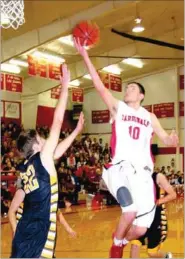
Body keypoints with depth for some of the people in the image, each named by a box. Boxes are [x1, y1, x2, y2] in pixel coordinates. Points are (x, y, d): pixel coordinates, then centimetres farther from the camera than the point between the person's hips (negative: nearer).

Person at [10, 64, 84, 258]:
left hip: (25, 233, 8)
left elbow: (57, 151, 27)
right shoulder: (41, 159, -6)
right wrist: (65, 87, 2)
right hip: (37, 234, -8)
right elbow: (57, 122, -5)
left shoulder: (26, 166, 14)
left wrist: (76, 131, 33)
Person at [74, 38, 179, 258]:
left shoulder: (149, 117, 18)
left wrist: (172, 140, -7)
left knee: (140, 229, 0)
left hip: (143, 172, 4)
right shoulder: (118, 107, 10)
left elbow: (166, 139, 19)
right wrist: (85, 56, -9)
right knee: (131, 210, -28)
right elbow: (99, 85, -1)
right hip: (121, 168, -3)